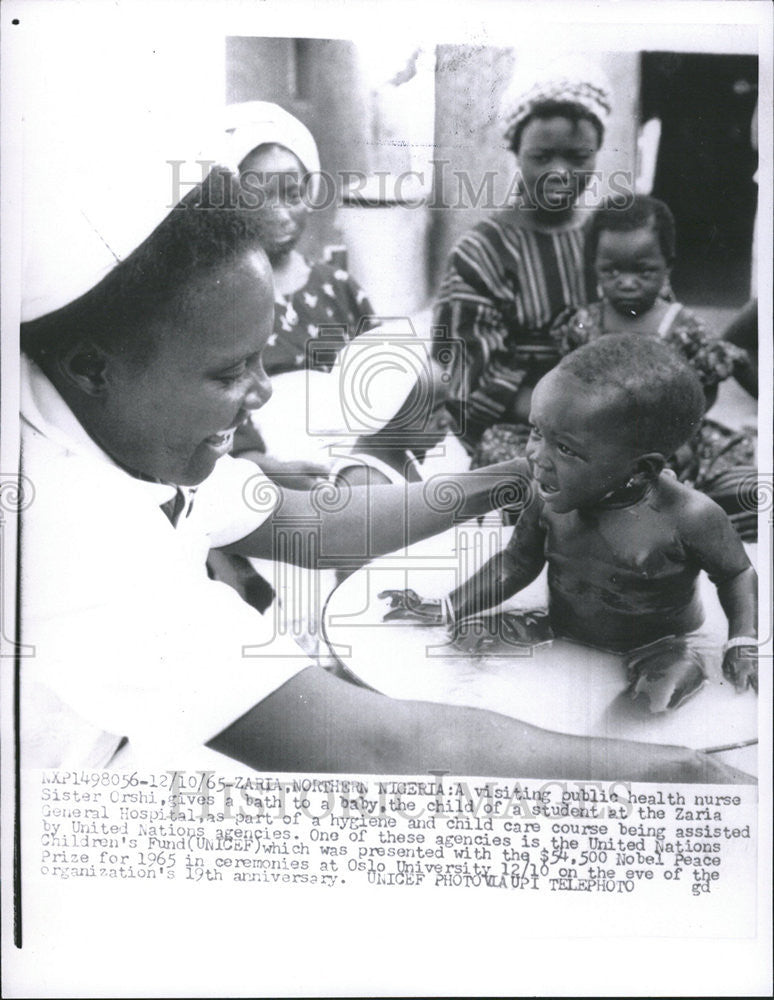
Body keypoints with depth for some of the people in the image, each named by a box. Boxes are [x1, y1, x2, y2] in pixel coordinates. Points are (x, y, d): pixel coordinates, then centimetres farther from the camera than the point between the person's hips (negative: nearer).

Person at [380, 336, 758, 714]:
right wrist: (445, 610, -7)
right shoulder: (549, 495, -18)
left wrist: (743, 642, -18)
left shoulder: (688, 517, -29)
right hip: (563, 633, 3)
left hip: (658, 647, -3)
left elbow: (737, 573, -7)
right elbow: (517, 562, -3)